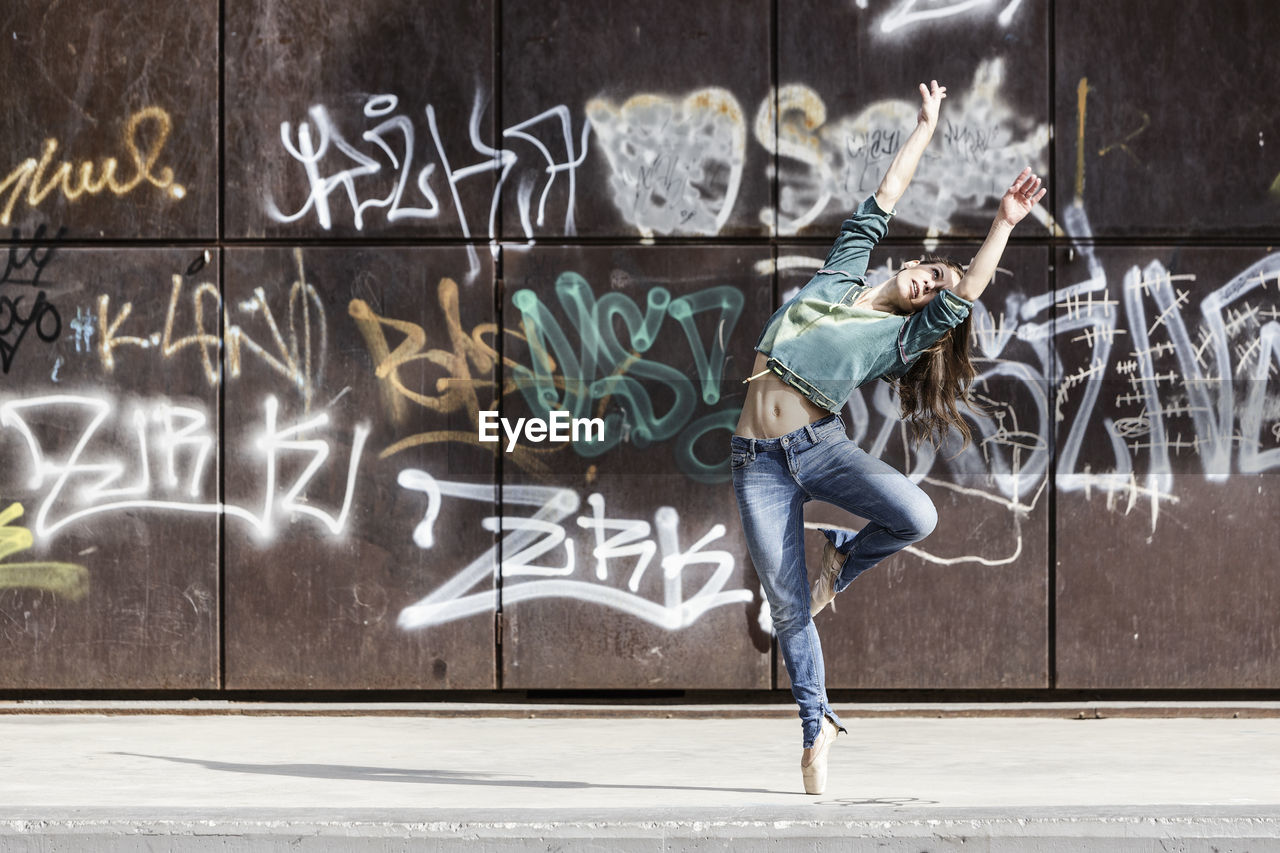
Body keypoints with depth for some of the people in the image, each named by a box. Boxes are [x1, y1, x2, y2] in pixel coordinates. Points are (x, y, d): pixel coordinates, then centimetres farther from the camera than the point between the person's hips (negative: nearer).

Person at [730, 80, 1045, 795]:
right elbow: (885, 199, 12)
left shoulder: (901, 338, 5)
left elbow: (969, 292, -8)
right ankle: (818, 730, 14)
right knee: (789, 610, -3)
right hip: (759, 461, 1)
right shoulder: (840, 277, 10)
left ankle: (841, 562, 5)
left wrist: (1005, 223, -13)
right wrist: (928, 125, 14)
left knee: (917, 515, -27)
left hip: (820, 445, -1)